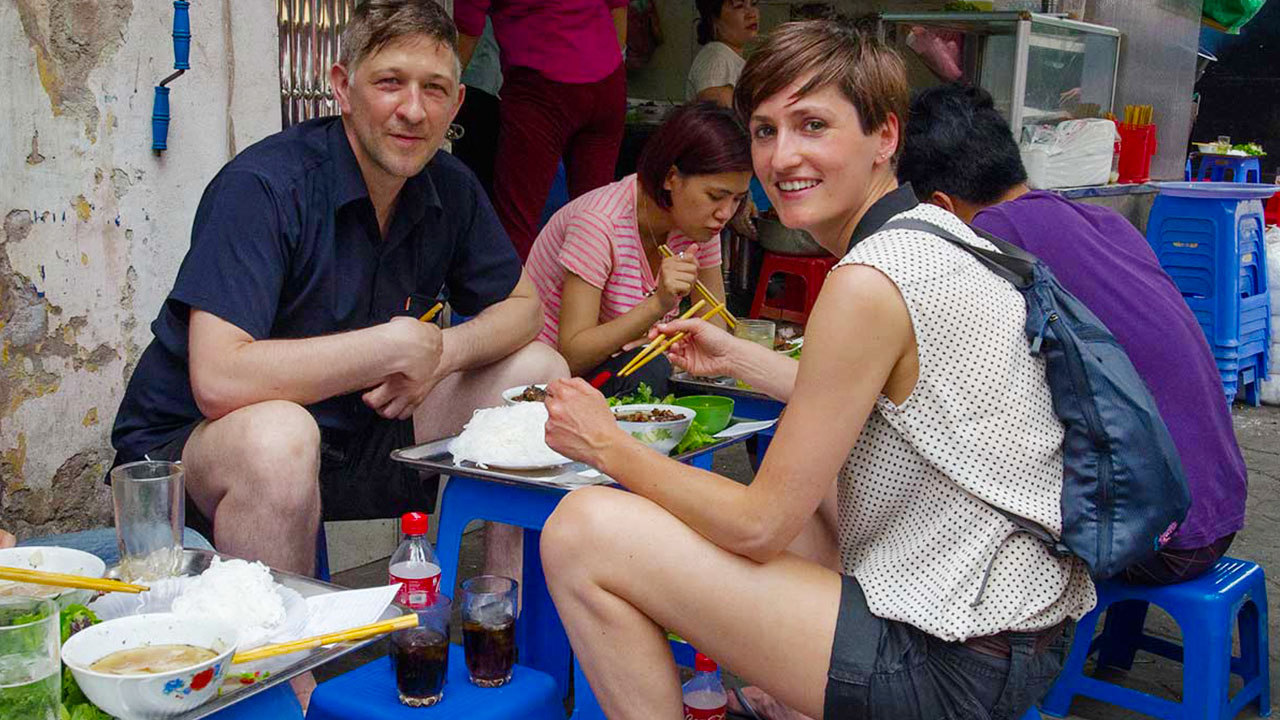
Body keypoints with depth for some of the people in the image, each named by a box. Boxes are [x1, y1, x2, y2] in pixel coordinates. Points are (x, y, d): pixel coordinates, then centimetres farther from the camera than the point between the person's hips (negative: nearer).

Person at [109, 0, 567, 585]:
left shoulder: (449, 188, -2)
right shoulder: (260, 187, -23)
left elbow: (522, 306, 9)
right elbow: (218, 381, -34)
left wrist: (441, 353, -14)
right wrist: (398, 346, -26)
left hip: (356, 433, 7)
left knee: (541, 371, 0)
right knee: (278, 435, -41)